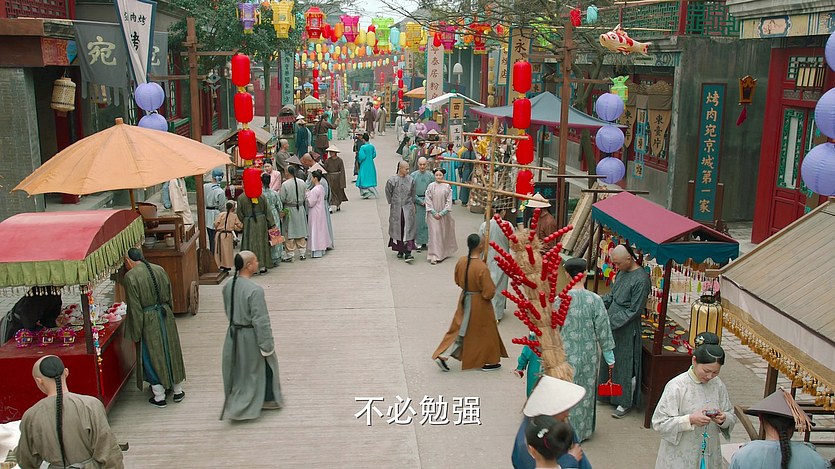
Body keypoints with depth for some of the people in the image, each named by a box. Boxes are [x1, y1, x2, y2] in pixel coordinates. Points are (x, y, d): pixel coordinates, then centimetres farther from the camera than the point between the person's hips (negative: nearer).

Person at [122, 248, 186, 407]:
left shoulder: (130, 276, -15)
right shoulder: (159, 270, 2)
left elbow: (134, 308, -16)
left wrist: (135, 333, -10)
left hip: (148, 321, -5)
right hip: (166, 316, 5)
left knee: (152, 357, 8)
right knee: (171, 351, 16)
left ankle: (159, 397, 17)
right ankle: (177, 391, 28)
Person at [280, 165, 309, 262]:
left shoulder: (285, 184, -16)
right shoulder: (302, 183, -2)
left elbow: (282, 199, -13)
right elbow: (305, 196, 6)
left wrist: (288, 200, 7)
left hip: (289, 209, -4)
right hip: (300, 209, 4)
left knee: (289, 233, 3)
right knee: (301, 231, 13)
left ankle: (289, 255, 7)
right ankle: (302, 253, 18)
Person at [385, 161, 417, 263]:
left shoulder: (410, 180, 2)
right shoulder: (392, 180, -6)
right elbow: (388, 193, 5)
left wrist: (412, 204, 14)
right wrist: (391, 204, 6)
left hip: (408, 208, 1)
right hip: (396, 209, -1)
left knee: (408, 229, -9)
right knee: (397, 229, 8)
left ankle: (408, 253, -12)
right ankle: (400, 251, 25)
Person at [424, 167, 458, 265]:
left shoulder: (447, 187, -1)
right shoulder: (431, 186, -2)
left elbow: (449, 201, -2)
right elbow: (428, 200, -2)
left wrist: (442, 213, -10)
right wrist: (434, 213, -9)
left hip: (444, 214, 1)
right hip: (433, 214, -1)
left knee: (444, 233, 10)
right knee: (434, 233, -6)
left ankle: (444, 253, 29)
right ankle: (434, 256, -6)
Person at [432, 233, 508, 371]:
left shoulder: (461, 261, -9)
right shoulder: (482, 268, -28)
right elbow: (488, 293, -23)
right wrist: (492, 287, -3)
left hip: (464, 300, 6)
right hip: (479, 304, -6)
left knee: (460, 329, 19)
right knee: (485, 331, 15)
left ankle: (442, 356, 13)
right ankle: (488, 362, 31)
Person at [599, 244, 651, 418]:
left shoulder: (641, 280, -21)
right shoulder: (621, 272, 4)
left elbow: (634, 311, -19)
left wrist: (611, 321, -20)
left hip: (626, 330, -8)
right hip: (612, 325, 8)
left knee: (625, 365, 4)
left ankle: (626, 402, 19)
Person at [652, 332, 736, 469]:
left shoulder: (718, 385, 0)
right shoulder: (676, 386, -15)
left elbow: (732, 416, 10)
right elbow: (659, 423, -16)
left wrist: (724, 419, -12)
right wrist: (690, 420, -26)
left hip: (709, 457, 4)